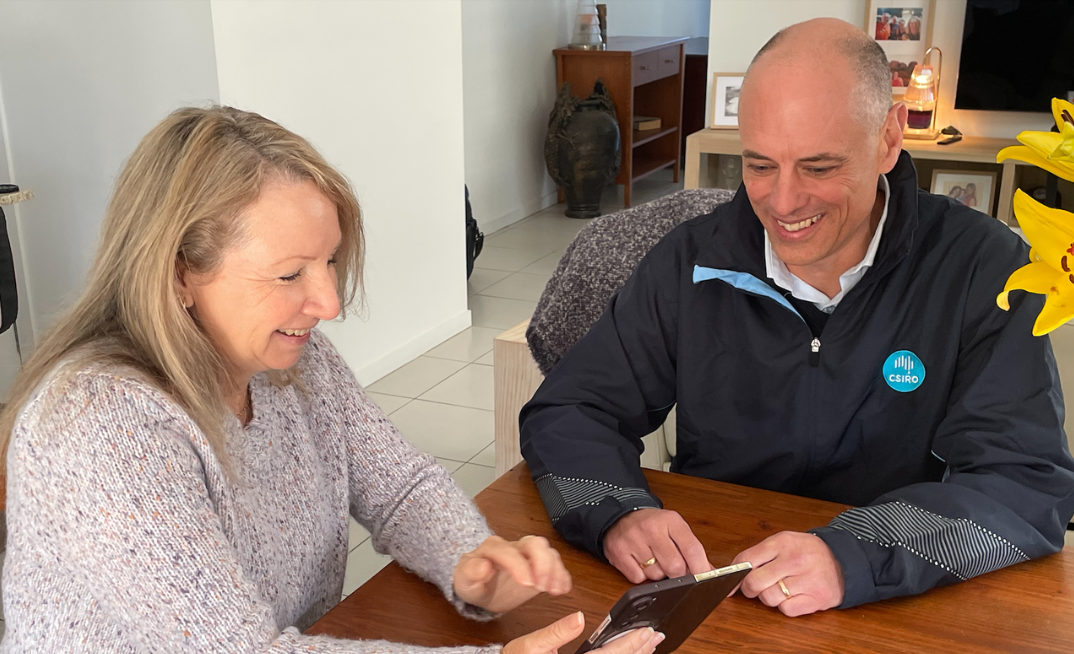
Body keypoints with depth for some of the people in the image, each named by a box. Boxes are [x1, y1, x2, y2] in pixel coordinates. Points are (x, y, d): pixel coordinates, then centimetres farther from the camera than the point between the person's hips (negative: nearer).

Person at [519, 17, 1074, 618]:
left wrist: (853, 558, -33)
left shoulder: (985, 269, -9)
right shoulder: (693, 260, -4)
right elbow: (567, 412, -1)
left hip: (898, 613, 0)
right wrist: (617, 513, -23)